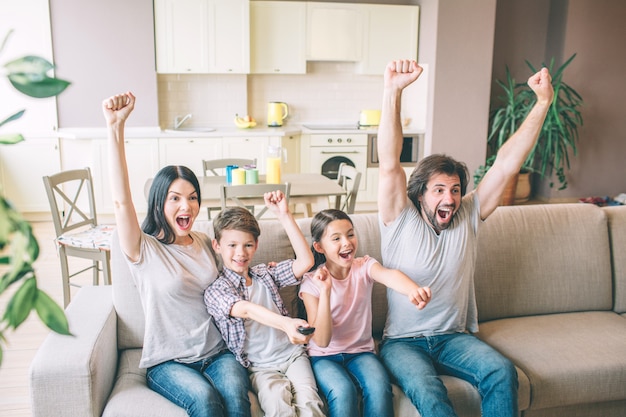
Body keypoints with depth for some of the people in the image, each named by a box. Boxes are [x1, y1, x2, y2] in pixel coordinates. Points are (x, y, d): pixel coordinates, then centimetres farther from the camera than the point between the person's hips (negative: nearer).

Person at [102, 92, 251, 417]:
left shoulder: (205, 243, 8)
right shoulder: (144, 250, -7)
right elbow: (121, 200, -25)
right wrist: (115, 127, -32)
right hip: (168, 361, -3)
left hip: (216, 353, 3)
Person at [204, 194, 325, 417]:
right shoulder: (215, 290, -4)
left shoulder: (266, 274, 10)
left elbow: (305, 261, -4)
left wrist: (284, 215, -8)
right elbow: (245, 309, -25)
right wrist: (285, 323, -44)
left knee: (307, 397, -26)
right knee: (277, 399, -33)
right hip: (260, 366, -3)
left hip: (292, 354, 3)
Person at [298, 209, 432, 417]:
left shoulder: (364, 266, -5)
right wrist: (325, 291, -28)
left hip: (361, 351, 2)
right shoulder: (311, 282, -10)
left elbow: (389, 275, -31)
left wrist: (414, 290, -55)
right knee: (343, 391, -31)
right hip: (324, 356, -1)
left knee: (380, 387, -28)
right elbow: (322, 341, -16)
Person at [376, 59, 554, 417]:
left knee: (503, 372, -25)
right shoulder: (401, 221, -8)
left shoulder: (468, 216, 2)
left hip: (454, 337, 3)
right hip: (403, 341, -3)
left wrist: (543, 102, -9)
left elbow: (507, 163, -4)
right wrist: (393, 92, -34)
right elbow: (389, 164, -23)